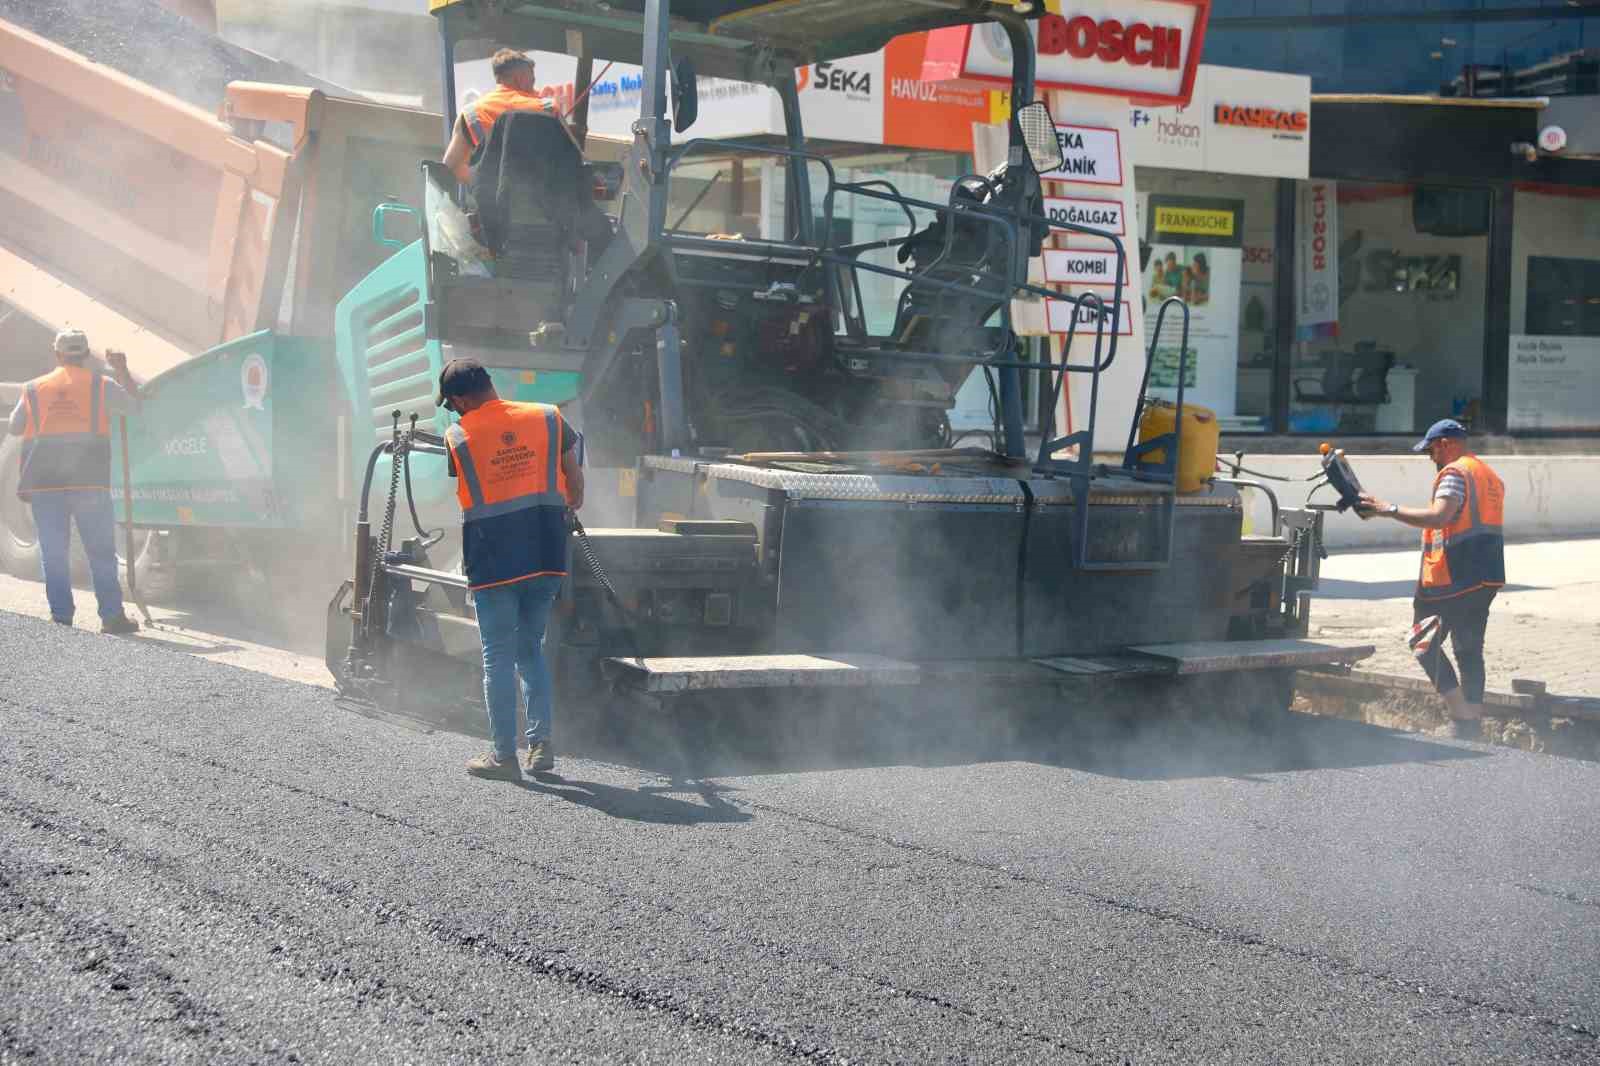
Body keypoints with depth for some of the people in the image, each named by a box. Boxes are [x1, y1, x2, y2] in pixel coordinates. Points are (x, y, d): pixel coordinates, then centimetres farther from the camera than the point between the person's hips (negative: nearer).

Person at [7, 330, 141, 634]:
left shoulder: (34, 389, 7)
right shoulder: (100, 385, 1)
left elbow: (15, 427, 14)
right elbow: (133, 402, 12)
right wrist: (122, 369, 24)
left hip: (44, 483, 1)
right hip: (89, 482, -1)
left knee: (53, 554, 6)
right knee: (101, 552, 5)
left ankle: (61, 617, 4)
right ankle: (112, 615, 2)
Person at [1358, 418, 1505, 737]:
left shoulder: (1454, 473, -10)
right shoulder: (1490, 476, 20)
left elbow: (1439, 516, -24)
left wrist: (1388, 509, -20)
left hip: (1454, 576, -9)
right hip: (1487, 577, 9)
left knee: (1425, 643, -3)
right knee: (1469, 649, 12)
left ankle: (1461, 713, -12)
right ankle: (1471, 724, 13)